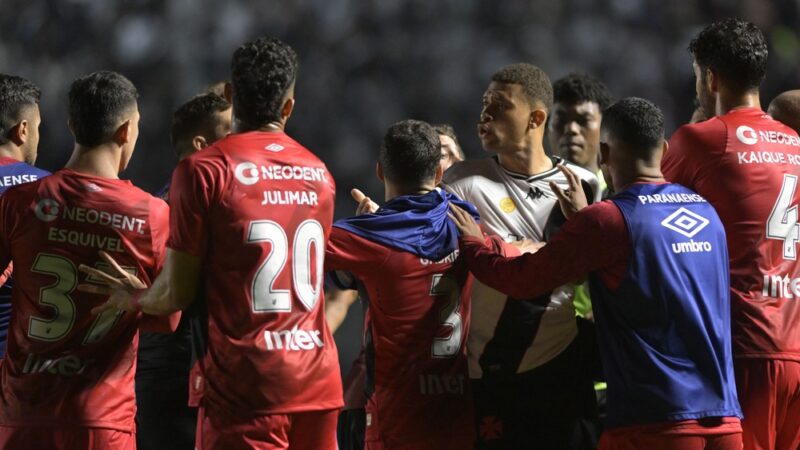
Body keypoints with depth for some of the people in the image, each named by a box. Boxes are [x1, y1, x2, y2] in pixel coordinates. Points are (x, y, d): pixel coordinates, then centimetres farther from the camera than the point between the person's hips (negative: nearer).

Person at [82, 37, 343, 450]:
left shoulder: (203, 171, -6)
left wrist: (134, 299, 18)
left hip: (245, 386, -5)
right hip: (318, 383, 5)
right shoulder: (319, 174, 11)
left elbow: (176, 295, -6)